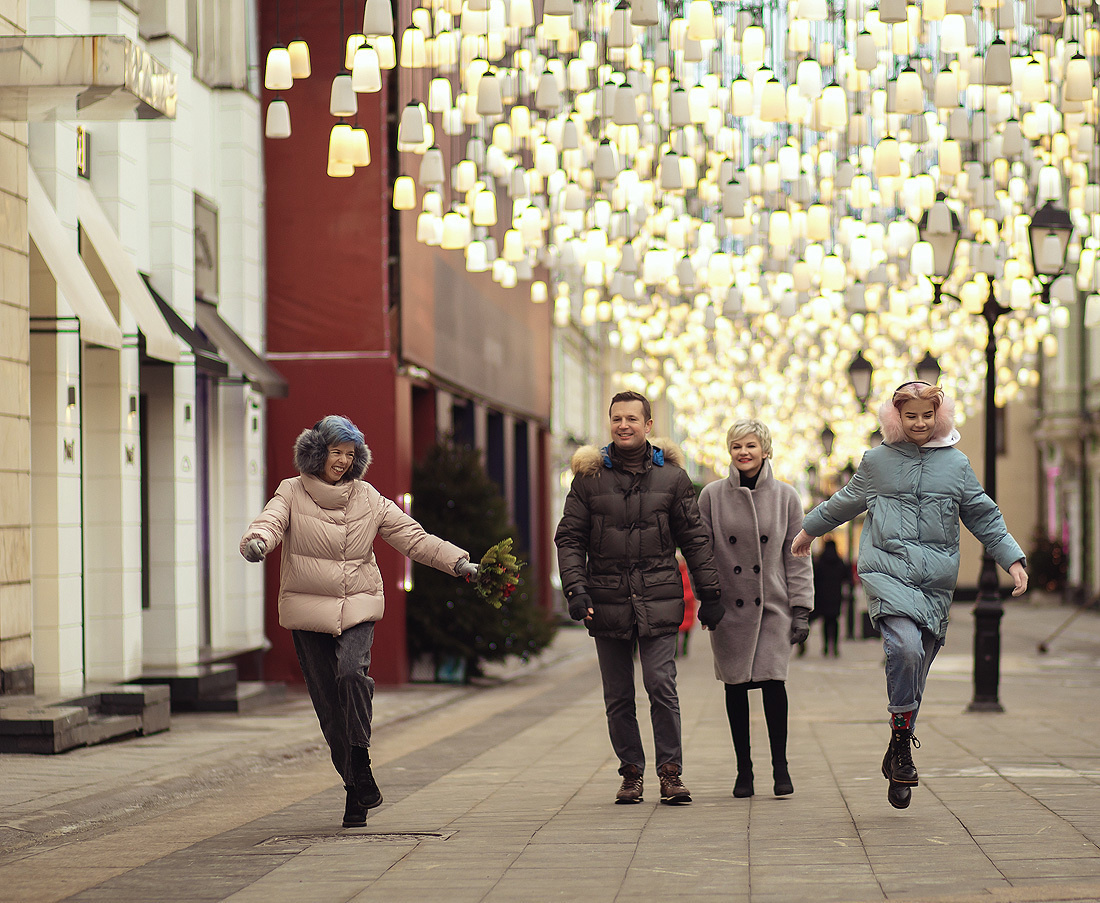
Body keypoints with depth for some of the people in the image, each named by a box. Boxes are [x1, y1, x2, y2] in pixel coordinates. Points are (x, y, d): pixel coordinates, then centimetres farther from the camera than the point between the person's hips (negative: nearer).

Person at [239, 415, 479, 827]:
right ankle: (357, 791, 12)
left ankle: (361, 769, -17)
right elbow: (270, 520, -17)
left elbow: (412, 537, 8)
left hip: (357, 607, 0)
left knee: (352, 673, -26)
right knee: (328, 701, 0)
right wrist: (257, 541, -41)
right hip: (308, 610, 0)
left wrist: (458, 562, -2)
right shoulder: (292, 493, 2)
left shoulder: (368, 498, 8)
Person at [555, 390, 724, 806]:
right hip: (607, 600, 1)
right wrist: (575, 588, -8)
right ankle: (631, 771, 16)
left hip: (658, 599, -1)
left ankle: (670, 771, -2)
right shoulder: (590, 477, 5)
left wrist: (709, 592, 6)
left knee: (661, 685, -11)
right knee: (618, 696, 6)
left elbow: (694, 538, 9)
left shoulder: (671, 477, 5)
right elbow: (569, 537, 5)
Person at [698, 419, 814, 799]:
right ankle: (744, 769, 14)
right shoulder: (712, 495, 2)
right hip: (729, 607, 1)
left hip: (773, 607, -1)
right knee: (736, 686, 3)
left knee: (773, 681, -10)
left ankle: (780, 764, 3)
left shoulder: (785, 496, 4)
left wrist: (801, 609, 1)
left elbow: (796, 557, 6)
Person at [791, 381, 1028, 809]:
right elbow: (845, 502, 26)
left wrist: (1013, 560, 6)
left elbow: (984, 517, 17)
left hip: (936, 582, 2)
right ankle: (901, 737, -15)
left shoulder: (956, 464, 11)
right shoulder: (877, 461, 9)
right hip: (887, 572, -2)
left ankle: (898, 759, 16)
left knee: (915, 673, 4)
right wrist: (809, 529, 39)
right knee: (906, 648, -28)